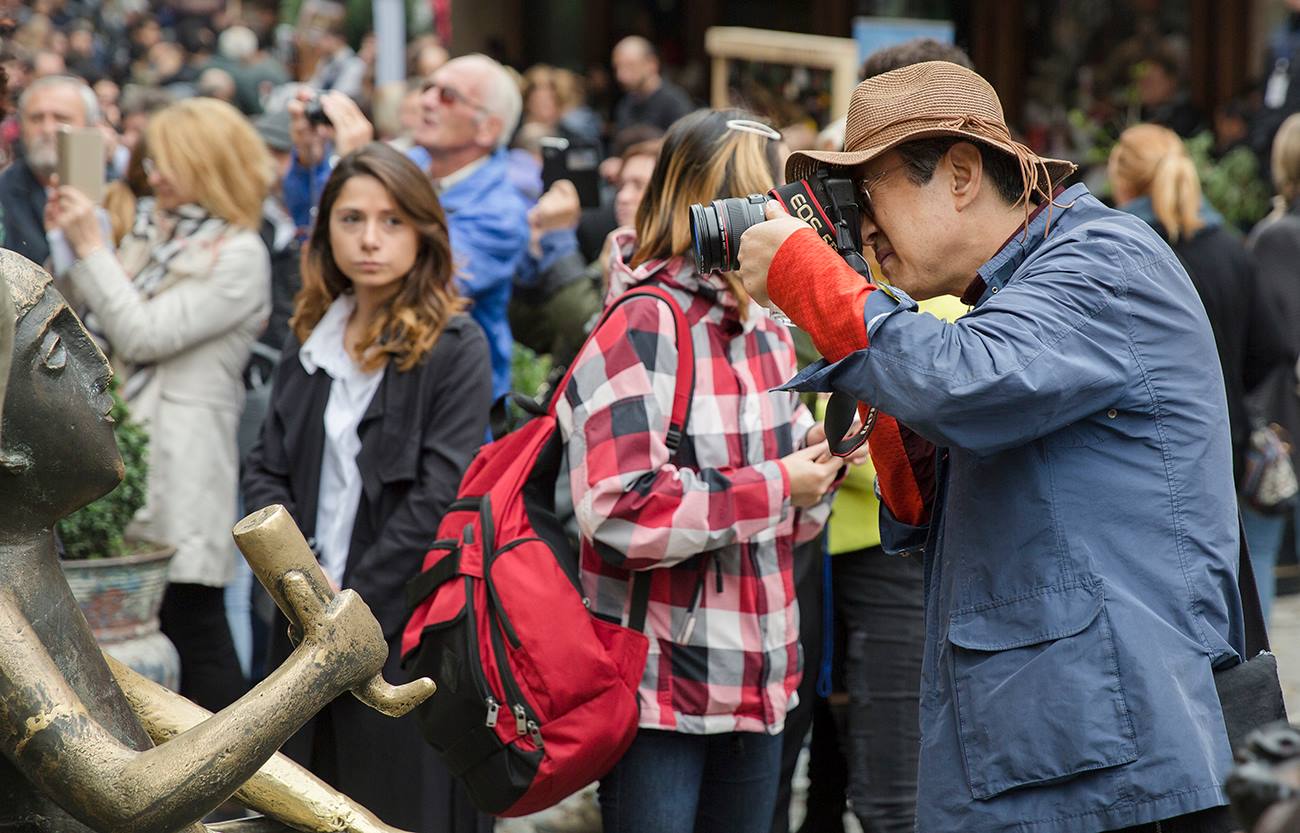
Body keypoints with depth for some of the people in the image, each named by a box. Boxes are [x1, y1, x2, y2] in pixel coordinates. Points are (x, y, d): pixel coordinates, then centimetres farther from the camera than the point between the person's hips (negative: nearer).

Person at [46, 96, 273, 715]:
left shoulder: (238, 256, -9)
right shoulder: (154, 232, 15)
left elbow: (145, 334, -15)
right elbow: (98, 329, 13)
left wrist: (91, 248, -11)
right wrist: (69, 245, 4)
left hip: (182, 460, -7)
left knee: (190, 619, -4)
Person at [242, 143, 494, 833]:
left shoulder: (455, 347, -7)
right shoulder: (312, 340, 11)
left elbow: (440, 499, -14)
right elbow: (266, 470, 8)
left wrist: (354, 604, -14)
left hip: (407, 626, -5)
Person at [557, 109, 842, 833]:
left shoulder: (770, 334, 11)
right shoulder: (640, 331, -13)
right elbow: (620, 506, -24)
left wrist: (815, 465, -5)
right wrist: (775, 487, -18)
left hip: (757, 683, 7)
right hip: (659, 690, -7)